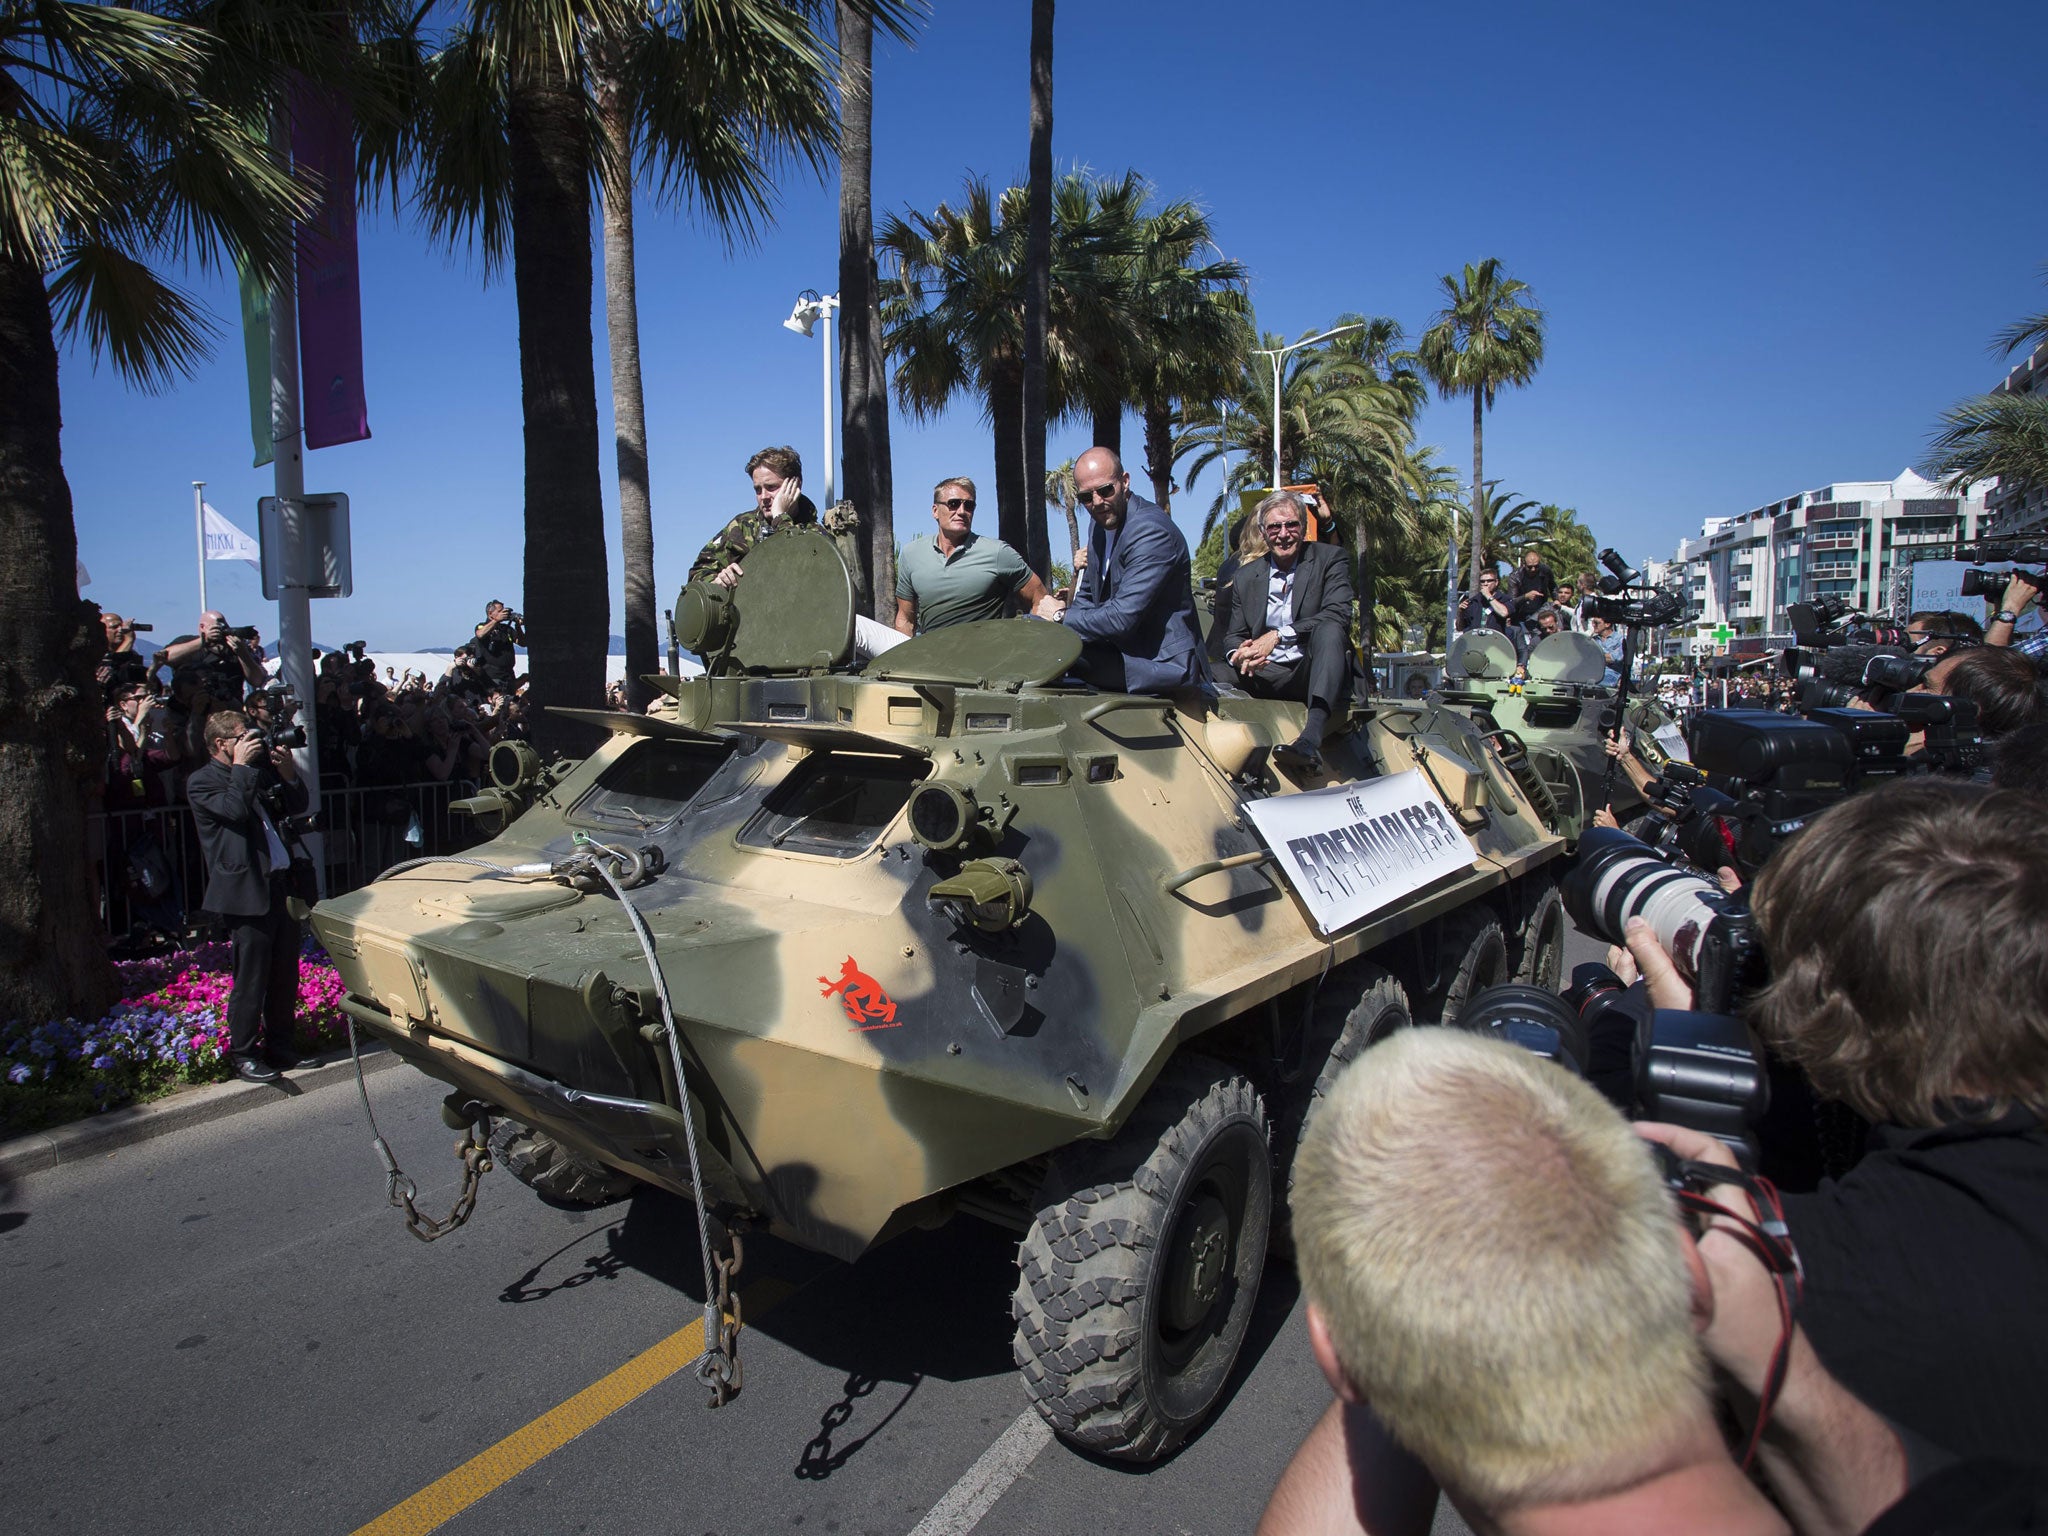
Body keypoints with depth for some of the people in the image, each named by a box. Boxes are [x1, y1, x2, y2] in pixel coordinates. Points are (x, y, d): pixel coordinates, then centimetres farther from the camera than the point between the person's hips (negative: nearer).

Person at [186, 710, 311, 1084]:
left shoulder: (255, 769, 18)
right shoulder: (201, 781, -4)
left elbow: (296, 806, 20)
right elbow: (234, 809, -22)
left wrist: (287, 774, 4)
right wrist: (240, 767, -12)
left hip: (281, 884, 7)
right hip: (248, 892, -7)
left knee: (285, 976, 13)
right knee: (251, 980, -1)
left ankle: (279, 1046, 24)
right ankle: (243, 1055, 11)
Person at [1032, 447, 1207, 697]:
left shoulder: (1152, 531, -20)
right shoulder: (1101, 523, 9)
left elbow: (1122, 618, -26)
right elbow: (1088, 597, 19)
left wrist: (1062, 616, -11)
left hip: (1163, 664, -9)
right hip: (1124, 649, 9)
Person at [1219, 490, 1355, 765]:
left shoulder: (1331, 559, 3)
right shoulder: (1245, 576, 14)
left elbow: (1338, 616, -12)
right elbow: (1234, 636, 12)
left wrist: (1278, 635, -23)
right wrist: (1239, 655, -15)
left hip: (1315, 673, -3)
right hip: (1265, 675, 3)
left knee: (1329, 629, -36)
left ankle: (1312, 735, -50)